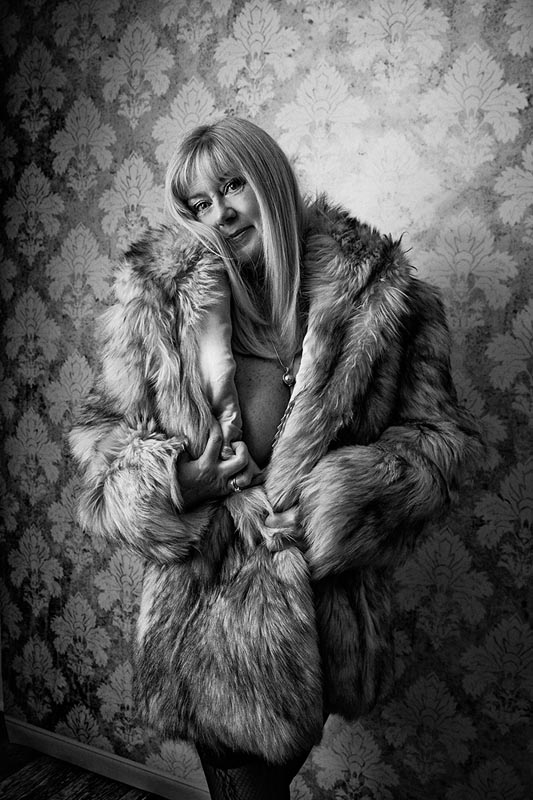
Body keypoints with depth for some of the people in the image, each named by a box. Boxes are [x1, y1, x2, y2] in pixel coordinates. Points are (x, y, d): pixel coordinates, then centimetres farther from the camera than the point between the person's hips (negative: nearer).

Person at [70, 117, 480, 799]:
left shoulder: (373, 290, -7)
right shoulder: (158, 294, -4)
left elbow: (439, 434, -4)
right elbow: (101, 428, 2)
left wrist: (334, 501, -17)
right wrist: (172, 482, -17)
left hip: (328, 592, 1)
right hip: (207, 595, 0)